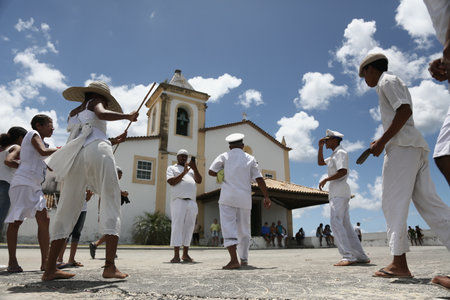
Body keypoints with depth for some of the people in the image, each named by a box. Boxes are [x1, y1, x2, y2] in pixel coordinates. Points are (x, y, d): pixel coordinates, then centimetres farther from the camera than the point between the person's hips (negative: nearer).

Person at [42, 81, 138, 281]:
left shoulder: (74, 113, 34)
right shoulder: (94, 103, 16)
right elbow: (102, 114, -9)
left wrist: (113, 141, 37)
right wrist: (128, 116, 3)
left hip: (77, 155, 7)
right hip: (97, 150, -6)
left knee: (67, 210, 5)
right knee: (111, 205, -9)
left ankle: (50, 269, 3)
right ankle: (110, 266, -18)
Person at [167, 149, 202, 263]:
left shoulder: (191, 169, 24)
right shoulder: (171, 168, 14)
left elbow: (199, 181, 8)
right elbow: (171, 182, -3)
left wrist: (195, 168, -6)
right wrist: (183, 173, -12)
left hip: (191, 202, 4)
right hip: (178, 201, -4)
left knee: (189, 227, 2)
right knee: (177, 226, -9)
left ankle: (185, 254, 9)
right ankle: (176, 255, -9)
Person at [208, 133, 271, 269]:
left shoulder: (224, 156, 6)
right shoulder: (250, 158, 9)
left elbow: (211, 171, -3)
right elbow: (259, 179, 2)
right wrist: (266, 197, 6)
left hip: (228, 197, -2)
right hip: (245, 198, 3)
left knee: (228, 227, -6)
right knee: (244, 230, 14)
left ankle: (234, 260, -19)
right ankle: (244, 260, 20)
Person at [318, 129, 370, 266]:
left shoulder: (340, 152, -6)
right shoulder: (334, 155, 25)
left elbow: (343, 171, -18)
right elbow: (320, 162, 32)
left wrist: (325, 179, -12)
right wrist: (320, 147, 22)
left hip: (339, 192, -10)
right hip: (336, 193, 10)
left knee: (335, 222, -19)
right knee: (345, 225, 8)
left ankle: (349, 256, -23)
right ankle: (361, 256, 10)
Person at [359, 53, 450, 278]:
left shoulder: (387, 81, 0)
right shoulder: (393, 83, 29)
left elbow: (405, 110, -15)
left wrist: (382, 141, -15)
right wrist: (382, 140, 20)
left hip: (402, 147, -10)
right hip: (417, 146, 10)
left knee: (393, 202, -9)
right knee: (428, 202, 4)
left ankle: (399, 263, -9)